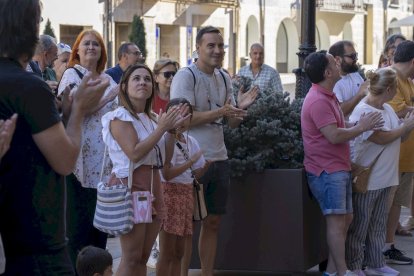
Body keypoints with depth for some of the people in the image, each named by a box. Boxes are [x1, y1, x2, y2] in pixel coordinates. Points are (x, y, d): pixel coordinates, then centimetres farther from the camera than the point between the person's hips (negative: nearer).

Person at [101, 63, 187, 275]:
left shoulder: (151, 119, 16)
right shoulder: (120, 117, -8)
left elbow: (165, 157, 15)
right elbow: (134, 153, -21)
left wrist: (173, 129, 4)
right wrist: (162, 128, -16)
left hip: (153, 186, 8)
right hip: (131, 186, -8)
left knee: (143, 258, 8)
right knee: (131, 258, -11)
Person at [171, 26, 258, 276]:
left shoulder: (224, 78, 13)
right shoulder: (186, 76, -9)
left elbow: (233, 123, 15)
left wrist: (241, 107, -7)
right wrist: (220, 112, -25)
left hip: (219, 159, 7)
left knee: (213, 222, 11)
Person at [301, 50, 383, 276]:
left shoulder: (327, 97, 18)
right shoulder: (318, 101, -19)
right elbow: (334, 135, -25)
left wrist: (360, 124, 9)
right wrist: (361, 127, -12)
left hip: (339, 168, 11)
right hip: (327, 170, -11)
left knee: (345, 219, 12)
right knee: (337, 220, -10)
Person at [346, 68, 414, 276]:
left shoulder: (387, 109, 10)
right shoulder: (362, 111, -17)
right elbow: (381, 138, -21)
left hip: (385, 177, 9)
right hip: (365, 178, -9)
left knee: (378, 226, 15)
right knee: (359, 226, 1)